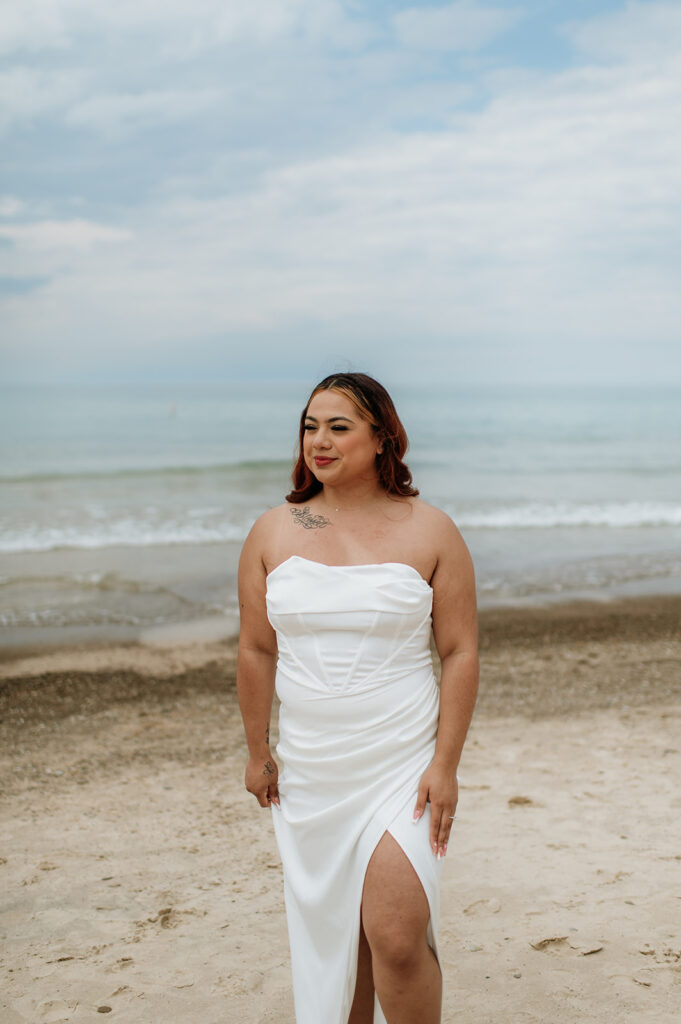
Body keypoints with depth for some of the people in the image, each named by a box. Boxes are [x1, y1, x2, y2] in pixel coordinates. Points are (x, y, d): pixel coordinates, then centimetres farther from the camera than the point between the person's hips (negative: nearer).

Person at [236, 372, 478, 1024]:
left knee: (396, 933, -13)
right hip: (309, 769, 3)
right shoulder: (272, 534, 3)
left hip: (403, 764, -3)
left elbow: (461, 653, -4)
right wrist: (257, 751, 7)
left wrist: (445, 764, -9)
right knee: (331, 928, 12)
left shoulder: (430, 532, -3)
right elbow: (256, 650, 7)